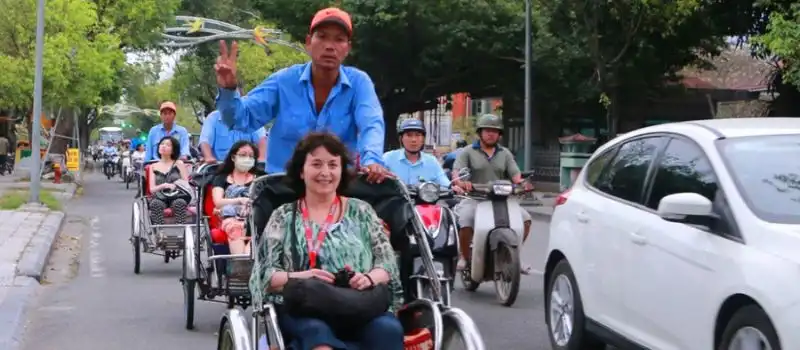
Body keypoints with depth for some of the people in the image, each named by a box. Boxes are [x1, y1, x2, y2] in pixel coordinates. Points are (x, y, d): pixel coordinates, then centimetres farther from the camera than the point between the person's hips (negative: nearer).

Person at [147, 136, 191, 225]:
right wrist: (164, 186, -15)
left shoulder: (179, 164, 15)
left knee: (180, 203, -36)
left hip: (177, 198, -1)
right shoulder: (153, 167, 18)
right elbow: (152, 189, 7)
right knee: (156, 203, -35)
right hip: (159, 198, 1)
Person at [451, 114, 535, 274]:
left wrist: (522, 182, -19)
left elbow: (515, 173, 6)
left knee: (525, 218, -13)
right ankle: (465, 258, -6)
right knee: (465, 223, -31)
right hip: (473, 199, -3)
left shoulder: (505, 154, 18)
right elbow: (456, 171, -8)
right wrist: (461, 182, -32)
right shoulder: (468, 152, 7)